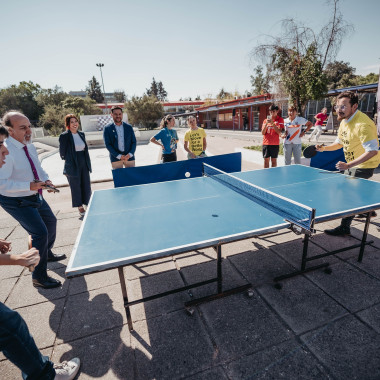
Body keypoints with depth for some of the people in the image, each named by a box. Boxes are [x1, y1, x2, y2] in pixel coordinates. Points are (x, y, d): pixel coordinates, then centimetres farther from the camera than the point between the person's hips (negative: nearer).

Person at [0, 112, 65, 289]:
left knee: (51, 221, 22)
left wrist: (46, 180, -3)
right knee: (40, 232, -12)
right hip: (16, 201, -9)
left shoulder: (29, 145, 0)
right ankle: (38, 277, 7)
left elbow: (37, 167, 14)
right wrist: (29, 186, -36)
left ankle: (47, 254, 49)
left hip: (34, 196, 9)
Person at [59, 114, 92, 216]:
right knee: (76, 187, 6)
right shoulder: (64, 136, -8)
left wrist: (87, 162, 12)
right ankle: (80, 208, 19)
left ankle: (87, 205, 25)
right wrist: (70, 161, 1)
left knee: (87, 186, 8)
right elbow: (62, 153, -5)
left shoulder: (81, 134, 9)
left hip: (84, 165, 5)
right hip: (73, 166, -5)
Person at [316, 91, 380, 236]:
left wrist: (348, 165, -39)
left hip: (364, 165, -10)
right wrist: (324, 148, -5)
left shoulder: (362, 125, -29)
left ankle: (344, 228, 5)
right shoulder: (344, 121, 1)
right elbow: (340, 143, 13)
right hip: (352, 164, 10)